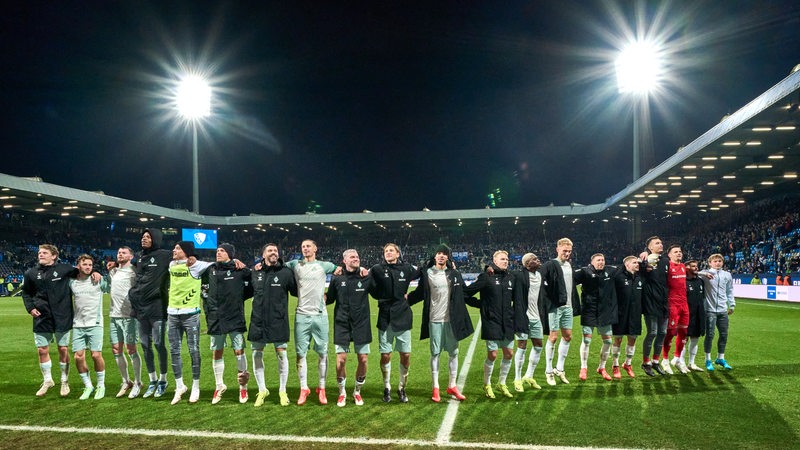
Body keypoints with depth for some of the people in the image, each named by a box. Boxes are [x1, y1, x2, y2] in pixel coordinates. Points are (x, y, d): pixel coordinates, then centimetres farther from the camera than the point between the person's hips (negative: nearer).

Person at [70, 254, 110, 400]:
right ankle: (88, 386, 16)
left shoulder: (98, 280, 0)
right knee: (78, 357, -2)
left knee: (96, 355, -8)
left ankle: (101, 386, 10)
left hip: (95, 324, -3)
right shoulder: (72, 282, 8)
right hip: (78, 325, 3)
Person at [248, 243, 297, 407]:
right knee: (257, 355, 8)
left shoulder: (286, 272, -3)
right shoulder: (255, 273, 6)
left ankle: (283, 391, 20)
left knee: (281, 355, 4)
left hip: (278, 321, -3)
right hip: (258, 320, 3)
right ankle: (262, 390, 25)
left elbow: (296, 291, 4)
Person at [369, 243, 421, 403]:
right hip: (385, 319, -1)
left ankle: (402, 388, 22)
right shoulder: (377, 269, -1)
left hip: (403, 318, 1)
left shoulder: (407, 269, 2)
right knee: (385, 355, 3)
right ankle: (387, 388, 23)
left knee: (406, 355, 3)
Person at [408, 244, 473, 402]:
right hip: (435, 320, -2)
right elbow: (420, 293, 4)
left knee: (453, 352, 8)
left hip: (451, 320, 2)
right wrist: (406, 299, -6)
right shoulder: (427, 273, -1)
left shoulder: (454, 274, 5)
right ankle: (435, 388, 14)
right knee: (435, 353, 5)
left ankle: (452, 386, 21)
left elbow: (463, 294, 13)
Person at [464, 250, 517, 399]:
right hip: (491, 322, -5)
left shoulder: (512, 278, 8)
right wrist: (481, 304, -5)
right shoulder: (486, 277, -8)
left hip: (507, 323, 5)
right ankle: (487, 385, 17)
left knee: (509, 353, 8)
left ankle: (502, 383, 27)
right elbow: (466, 293, -6)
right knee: (492, 355, -3)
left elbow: (515, 297, 23)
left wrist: (512, 311, 10)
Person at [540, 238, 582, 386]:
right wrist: (548, 300, -21)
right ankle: (549, 371, 8)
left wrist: (575, 306, 15)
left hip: (567, 307, 7)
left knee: (567, 336, 10)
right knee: (553, 337, -3)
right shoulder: (550, 265, -10)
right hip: (554, 307, -7)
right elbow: (541, 283, -18)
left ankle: (559, 369, 23)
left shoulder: (570, 266, 14)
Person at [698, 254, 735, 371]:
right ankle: (708, 360, 9)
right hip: (710, 310, -4)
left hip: (723, 310, 5)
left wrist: (732, 305, 15)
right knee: (710, 335, -3)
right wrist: (704, 274, -27)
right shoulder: (705, 274, -3)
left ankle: (720, 358, 26)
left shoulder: (727, 275, 10)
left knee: (724, 334, 10)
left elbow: (729, 291, 16)